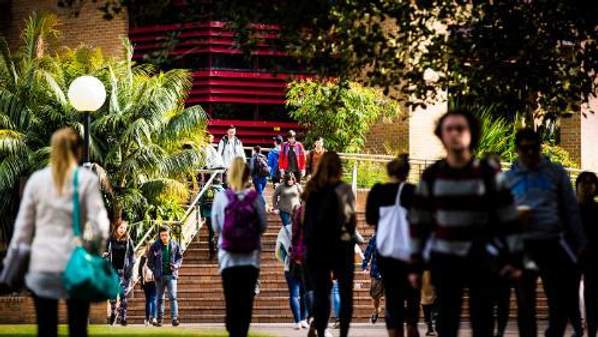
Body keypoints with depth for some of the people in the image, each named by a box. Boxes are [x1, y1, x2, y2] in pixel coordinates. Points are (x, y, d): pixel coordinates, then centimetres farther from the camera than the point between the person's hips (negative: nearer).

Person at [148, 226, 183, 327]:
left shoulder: (174, 245, 1)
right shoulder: (155, 246, -2)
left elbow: (180, 258, 11)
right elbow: (150, 261, 3)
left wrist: (176, 265, -8)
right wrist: (154, 271, -10)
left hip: (171, 274, -1)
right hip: (159, 276, 1)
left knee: (173, 297, -12)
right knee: (159, 298, 9)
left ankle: (174, 318, -16)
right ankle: (159, 319, 17)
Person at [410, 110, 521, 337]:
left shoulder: (488, 174, -2)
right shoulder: (431, 176, 1)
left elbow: (509, 218, 1)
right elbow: (418, 222, 5)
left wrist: (514, 258, -3)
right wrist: (415, 263, 4)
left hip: (482, 259, -1)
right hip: (444, 259, 1)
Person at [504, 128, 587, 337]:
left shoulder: (556, 173, 8)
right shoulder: (508, 178, 9)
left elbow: (571, 210, 9)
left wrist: (580, 243, 5)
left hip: (552, 243, 0)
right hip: (522, 245, 0)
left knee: (561, 301, -1)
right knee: (525, 304, 5)